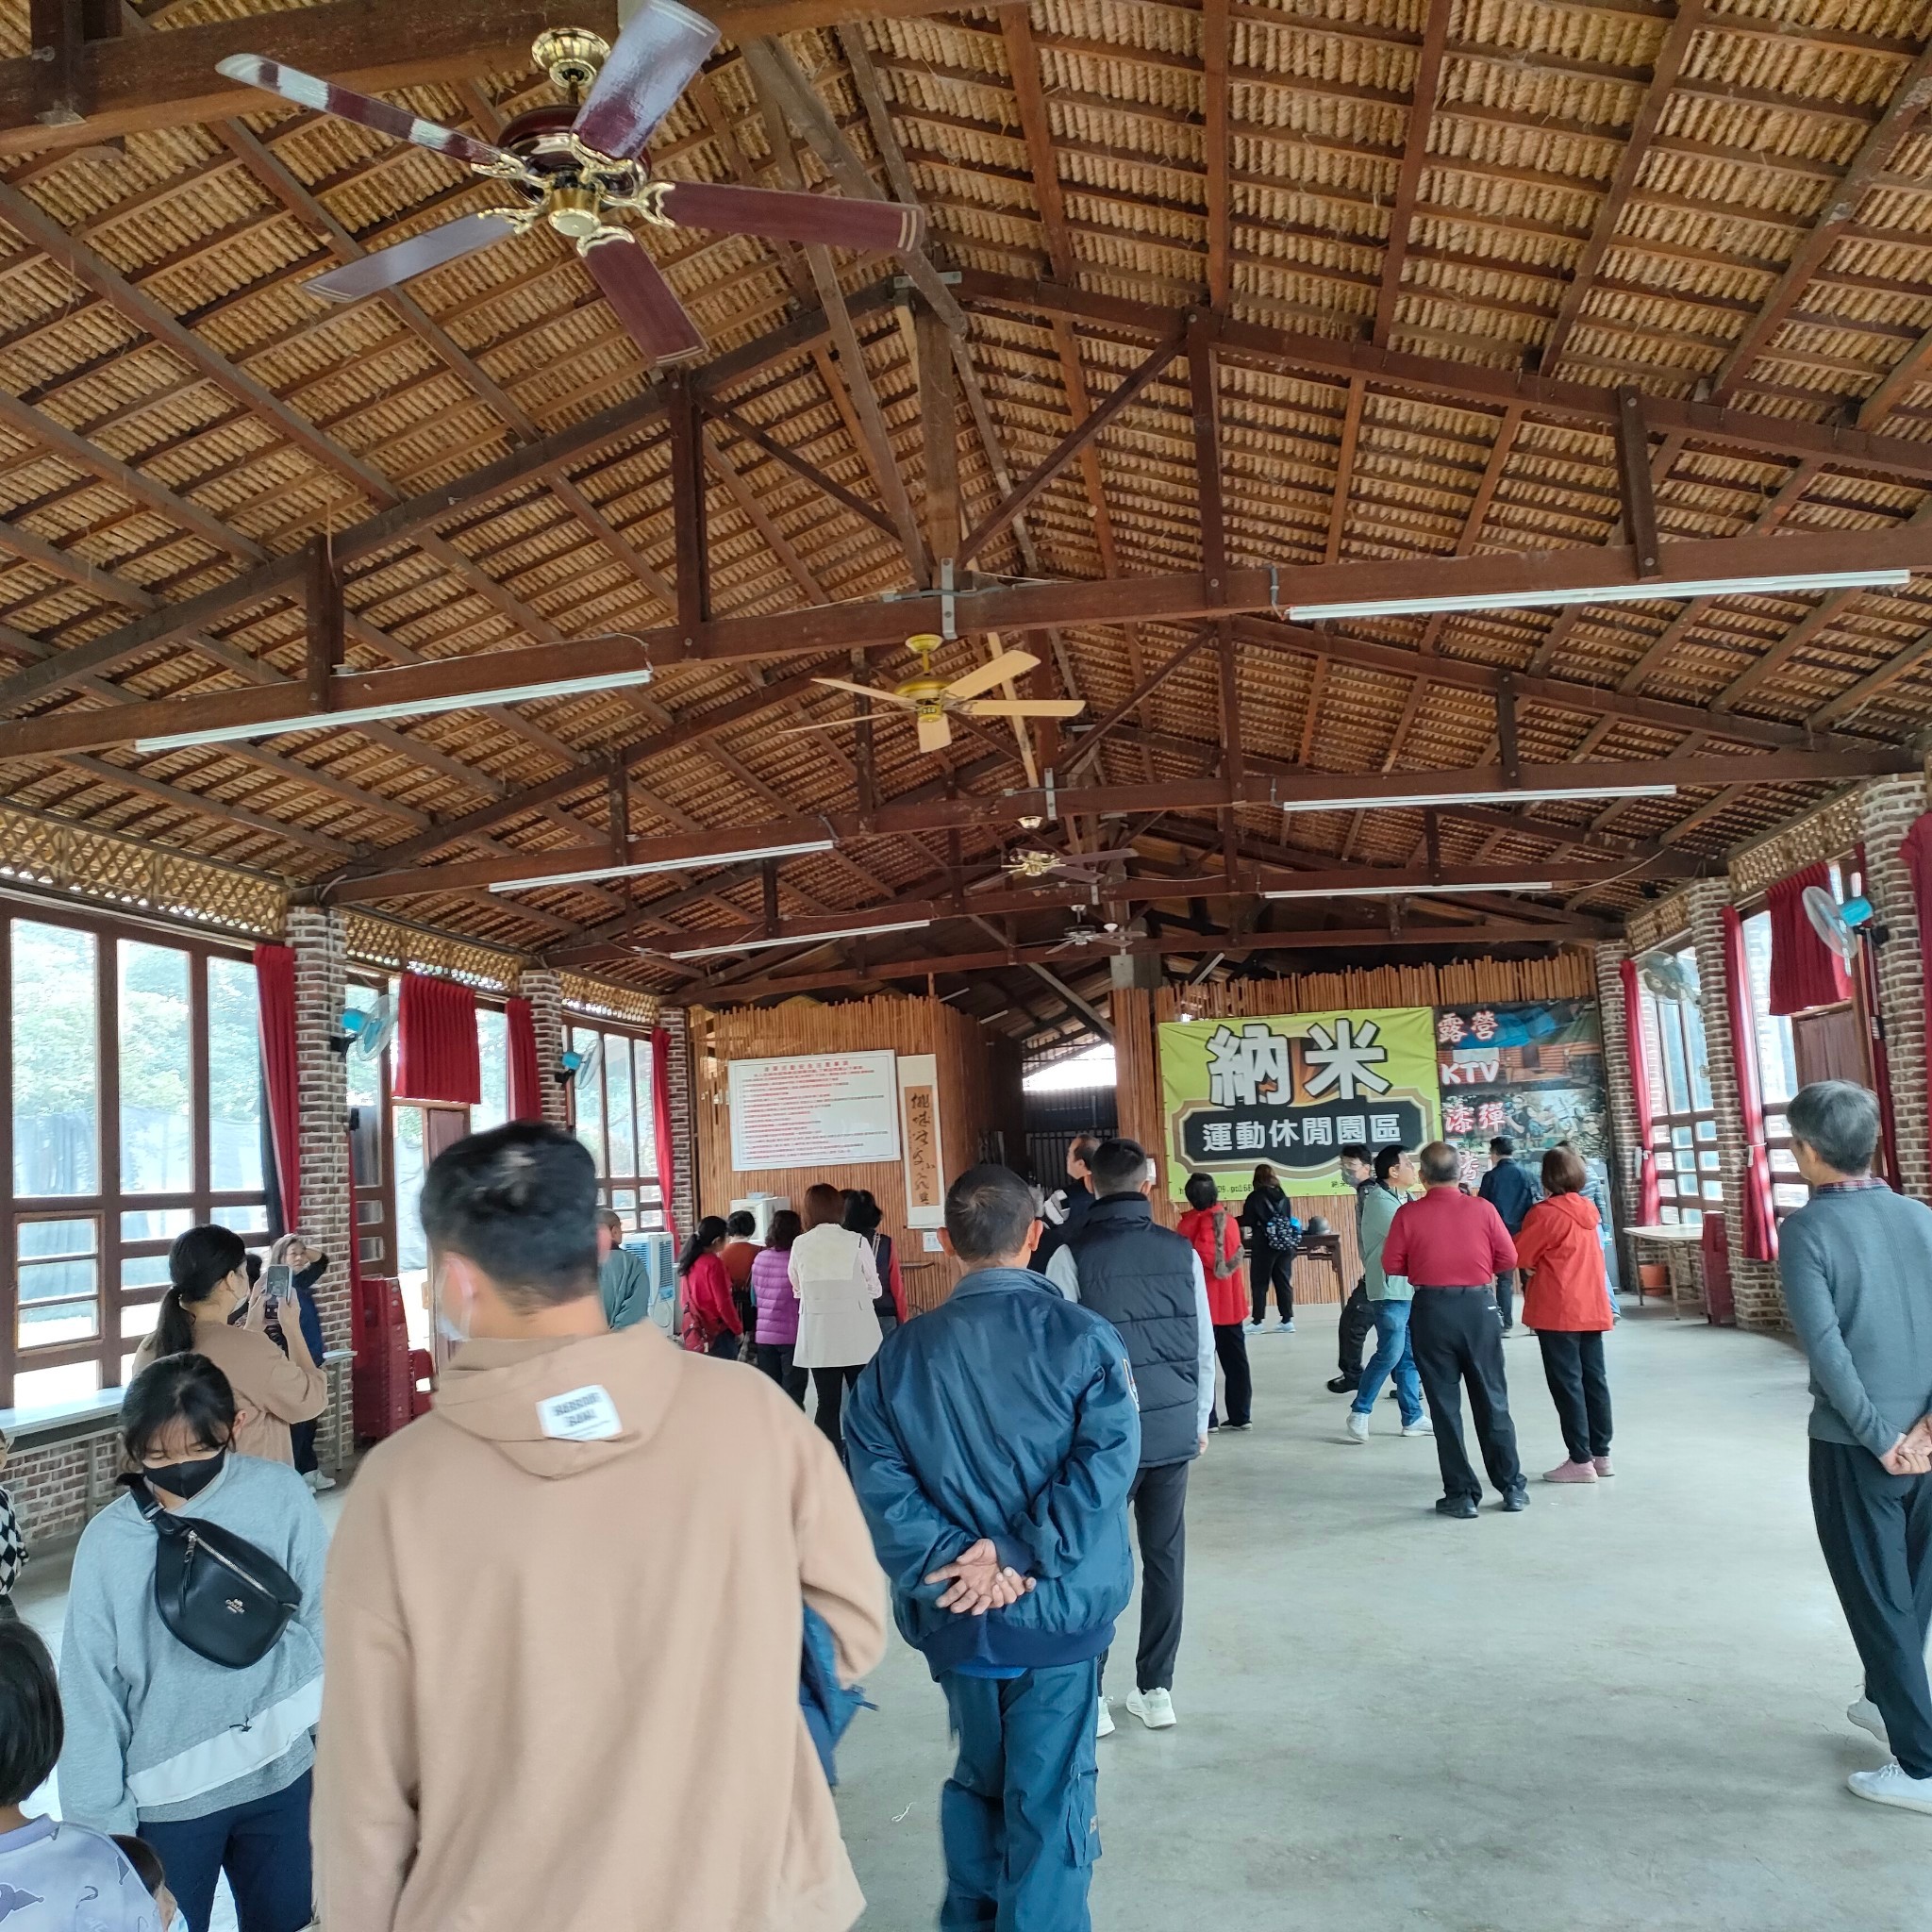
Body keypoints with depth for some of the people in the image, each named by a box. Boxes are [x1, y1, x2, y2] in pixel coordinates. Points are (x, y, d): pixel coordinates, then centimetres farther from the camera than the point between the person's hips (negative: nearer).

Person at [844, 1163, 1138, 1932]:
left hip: (957, 1617, 3)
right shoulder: (1084, 1337, -10)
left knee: (978, 1777, 24)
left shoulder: (903, 1350, -2)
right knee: (1048, 1797, 10)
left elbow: (878, 1476, -9)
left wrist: (948, 1561, -13)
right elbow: (1105, 1462, -18)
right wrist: (1017, 1556, -17)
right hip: (1059, 1610, -3)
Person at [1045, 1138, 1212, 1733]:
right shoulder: (1182, 1252, 2)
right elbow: (1204, 1347, 6)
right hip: (1175, 1428, 3)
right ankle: (1157, 1691, 20)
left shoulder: (1073, 1257, -9)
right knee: (1166, 1556, 11)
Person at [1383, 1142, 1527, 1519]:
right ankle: (1512, 1487, 18)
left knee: (1444, 1405, 6)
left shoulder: (1408, 1213, -8)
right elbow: (1508, 1258, -2)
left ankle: (1461, 1494, 8)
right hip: (1479, 1307, 1)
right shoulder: (1481, 1209, -5)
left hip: (1431, 1311, -1)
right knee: (1492, 1400, 12)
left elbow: (1392, 1264, -6)